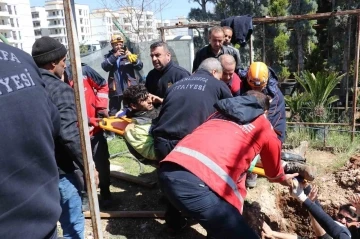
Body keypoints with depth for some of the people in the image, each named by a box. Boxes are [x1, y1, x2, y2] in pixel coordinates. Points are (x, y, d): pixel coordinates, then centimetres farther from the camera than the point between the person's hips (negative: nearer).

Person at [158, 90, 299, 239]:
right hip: (198, 182, -7)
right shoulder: (264, 127, 21)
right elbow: (274, 174, 38)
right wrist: (284, 179, 62)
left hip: (168, 171, 8)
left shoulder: (219, 114, 33)